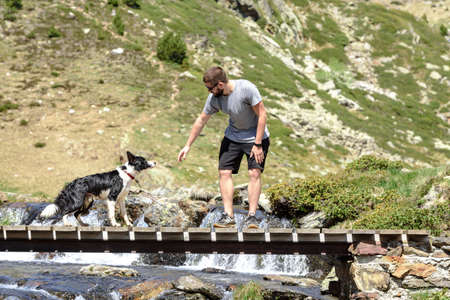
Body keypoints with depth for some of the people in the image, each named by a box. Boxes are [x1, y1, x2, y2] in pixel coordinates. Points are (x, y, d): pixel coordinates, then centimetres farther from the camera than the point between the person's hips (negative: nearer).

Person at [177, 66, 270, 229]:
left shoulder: (246, 88, -28)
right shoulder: (214, 98, -12)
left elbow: (262, 115, -22)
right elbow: (201, 120, 1)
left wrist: (257, 144, -22)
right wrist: (188, 145, 4)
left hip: (256, 136, -5)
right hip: (233, 136, 5)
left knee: (254, 173, -16)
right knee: (224, 172, -7)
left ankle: (251, 216, -14)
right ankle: (228, 216, -7)